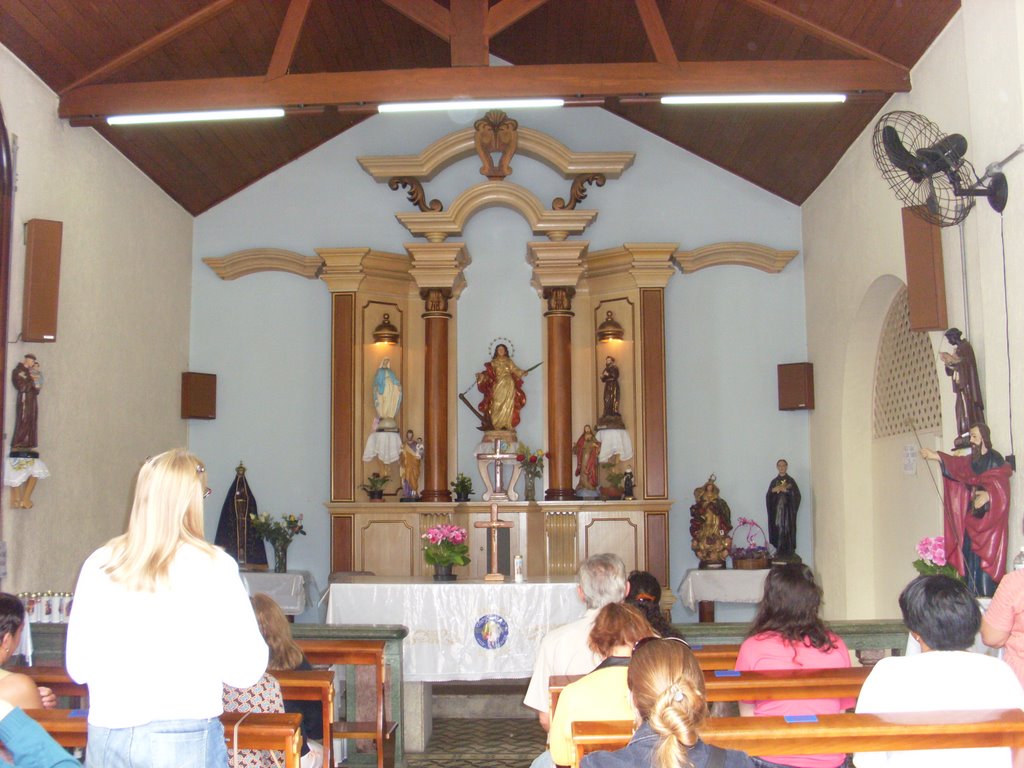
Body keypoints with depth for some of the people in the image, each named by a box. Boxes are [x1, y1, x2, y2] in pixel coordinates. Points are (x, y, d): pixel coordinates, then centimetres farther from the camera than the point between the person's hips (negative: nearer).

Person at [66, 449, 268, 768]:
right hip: (186, 739, -3)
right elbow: (245, 670, -9)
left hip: (106, 738, 3)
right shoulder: (212, 566, -10)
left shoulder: (99, 564, 0)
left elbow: (78, 667, 6)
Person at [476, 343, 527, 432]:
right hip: (497, 385, 0)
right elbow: (489, 373, 4)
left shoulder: (509, 361, 12)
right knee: (497, 405, -7)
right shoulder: (494, 362, 11)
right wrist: (481, 375, -12)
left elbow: (515, 370, 7)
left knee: (508, 404, -6)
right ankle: (497, 424, -8)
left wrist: (523, 373, -9)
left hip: (508, 385, 0)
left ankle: (507, 424, -6)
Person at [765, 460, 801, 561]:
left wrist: (785, 490, -13)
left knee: (787, 529, -8)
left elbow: (797, 495, -6)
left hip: (788, 509, -3)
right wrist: (773, 490, -11)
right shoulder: (774, 481, 12)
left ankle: (788, 551, -5)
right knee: (778, 529, -4)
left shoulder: (790, 480, 3)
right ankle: (780, 551, -1)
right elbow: (768, 496, 7)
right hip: (777, 509, 3)